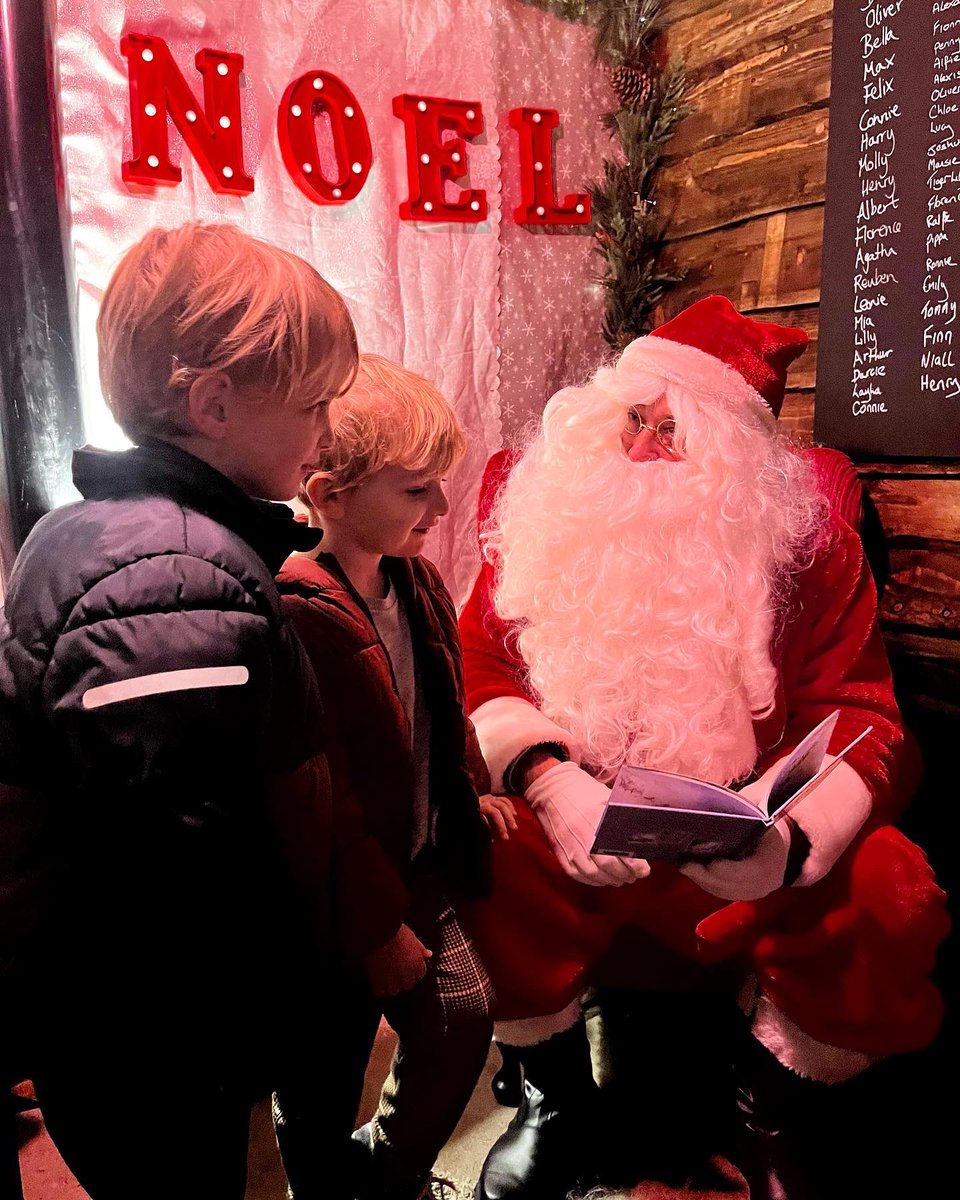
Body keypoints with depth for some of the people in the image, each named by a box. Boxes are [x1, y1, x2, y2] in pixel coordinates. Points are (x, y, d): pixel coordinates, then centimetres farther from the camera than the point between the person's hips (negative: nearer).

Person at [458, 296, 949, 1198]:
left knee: (886, 896, -26)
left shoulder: (805, 533, -3)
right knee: (484, 855, -29)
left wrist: (792, 838, -27)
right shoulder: (550, 510, -1)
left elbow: (859, 718, -7)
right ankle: (557, 1101, 7)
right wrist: (548, 779, -27)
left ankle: (761, 1123, 10)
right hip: (578, 837, 0)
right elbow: (480, 667, -7)